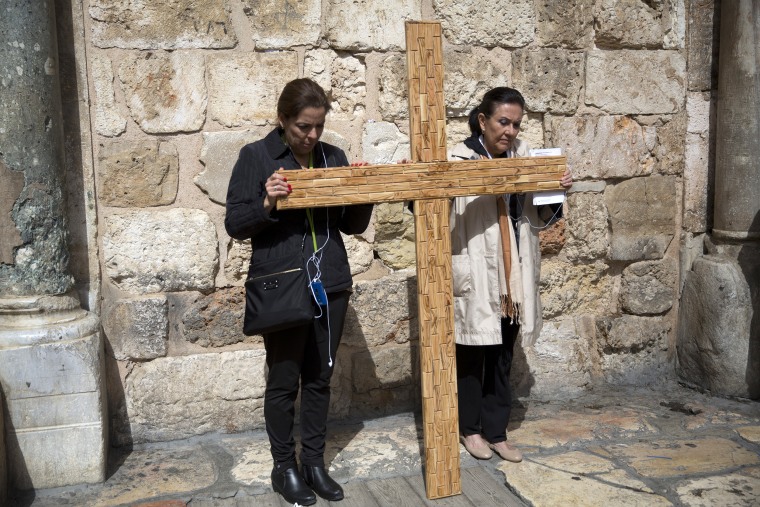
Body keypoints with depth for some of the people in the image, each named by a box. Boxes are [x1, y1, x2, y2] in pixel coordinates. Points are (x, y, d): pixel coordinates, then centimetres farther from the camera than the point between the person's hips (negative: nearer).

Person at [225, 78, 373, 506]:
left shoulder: (334, 157, 7)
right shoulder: (257, 156, -5)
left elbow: (353, 226, 10)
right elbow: (234, 224, -6)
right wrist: (267, 204, -24)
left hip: (331, 285, 4)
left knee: (320, 378, 13)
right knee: (284, 380, 7)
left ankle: (315, 464, 28)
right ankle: (285, 468, 25)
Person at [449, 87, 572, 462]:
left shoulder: (523, 157, 6)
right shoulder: (459, 160, -11)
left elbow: (539, 219, 10)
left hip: (513, 279, 5)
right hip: (475, 278, -5)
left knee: (502, 359, 15)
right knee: (471, 357, 10)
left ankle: (496, 432, 29)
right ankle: (470, 428, 29)